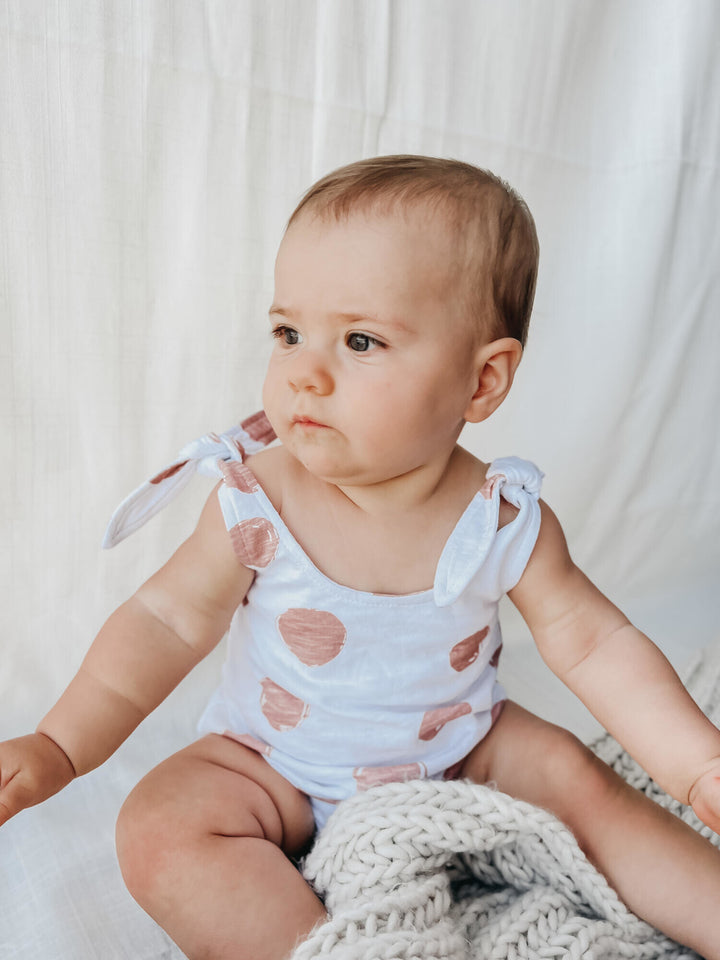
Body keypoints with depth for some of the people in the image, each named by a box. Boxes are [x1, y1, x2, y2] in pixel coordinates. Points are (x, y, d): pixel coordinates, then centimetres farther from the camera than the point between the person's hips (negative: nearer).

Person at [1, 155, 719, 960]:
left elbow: (594, 644, -11)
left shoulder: (507, 522, -19)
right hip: (275, 763, 0)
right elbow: (168, 622, -14)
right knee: (159, 833, -21)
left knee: (581, 781, -12)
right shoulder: (257, 505, -22)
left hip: (459, 752, 1)